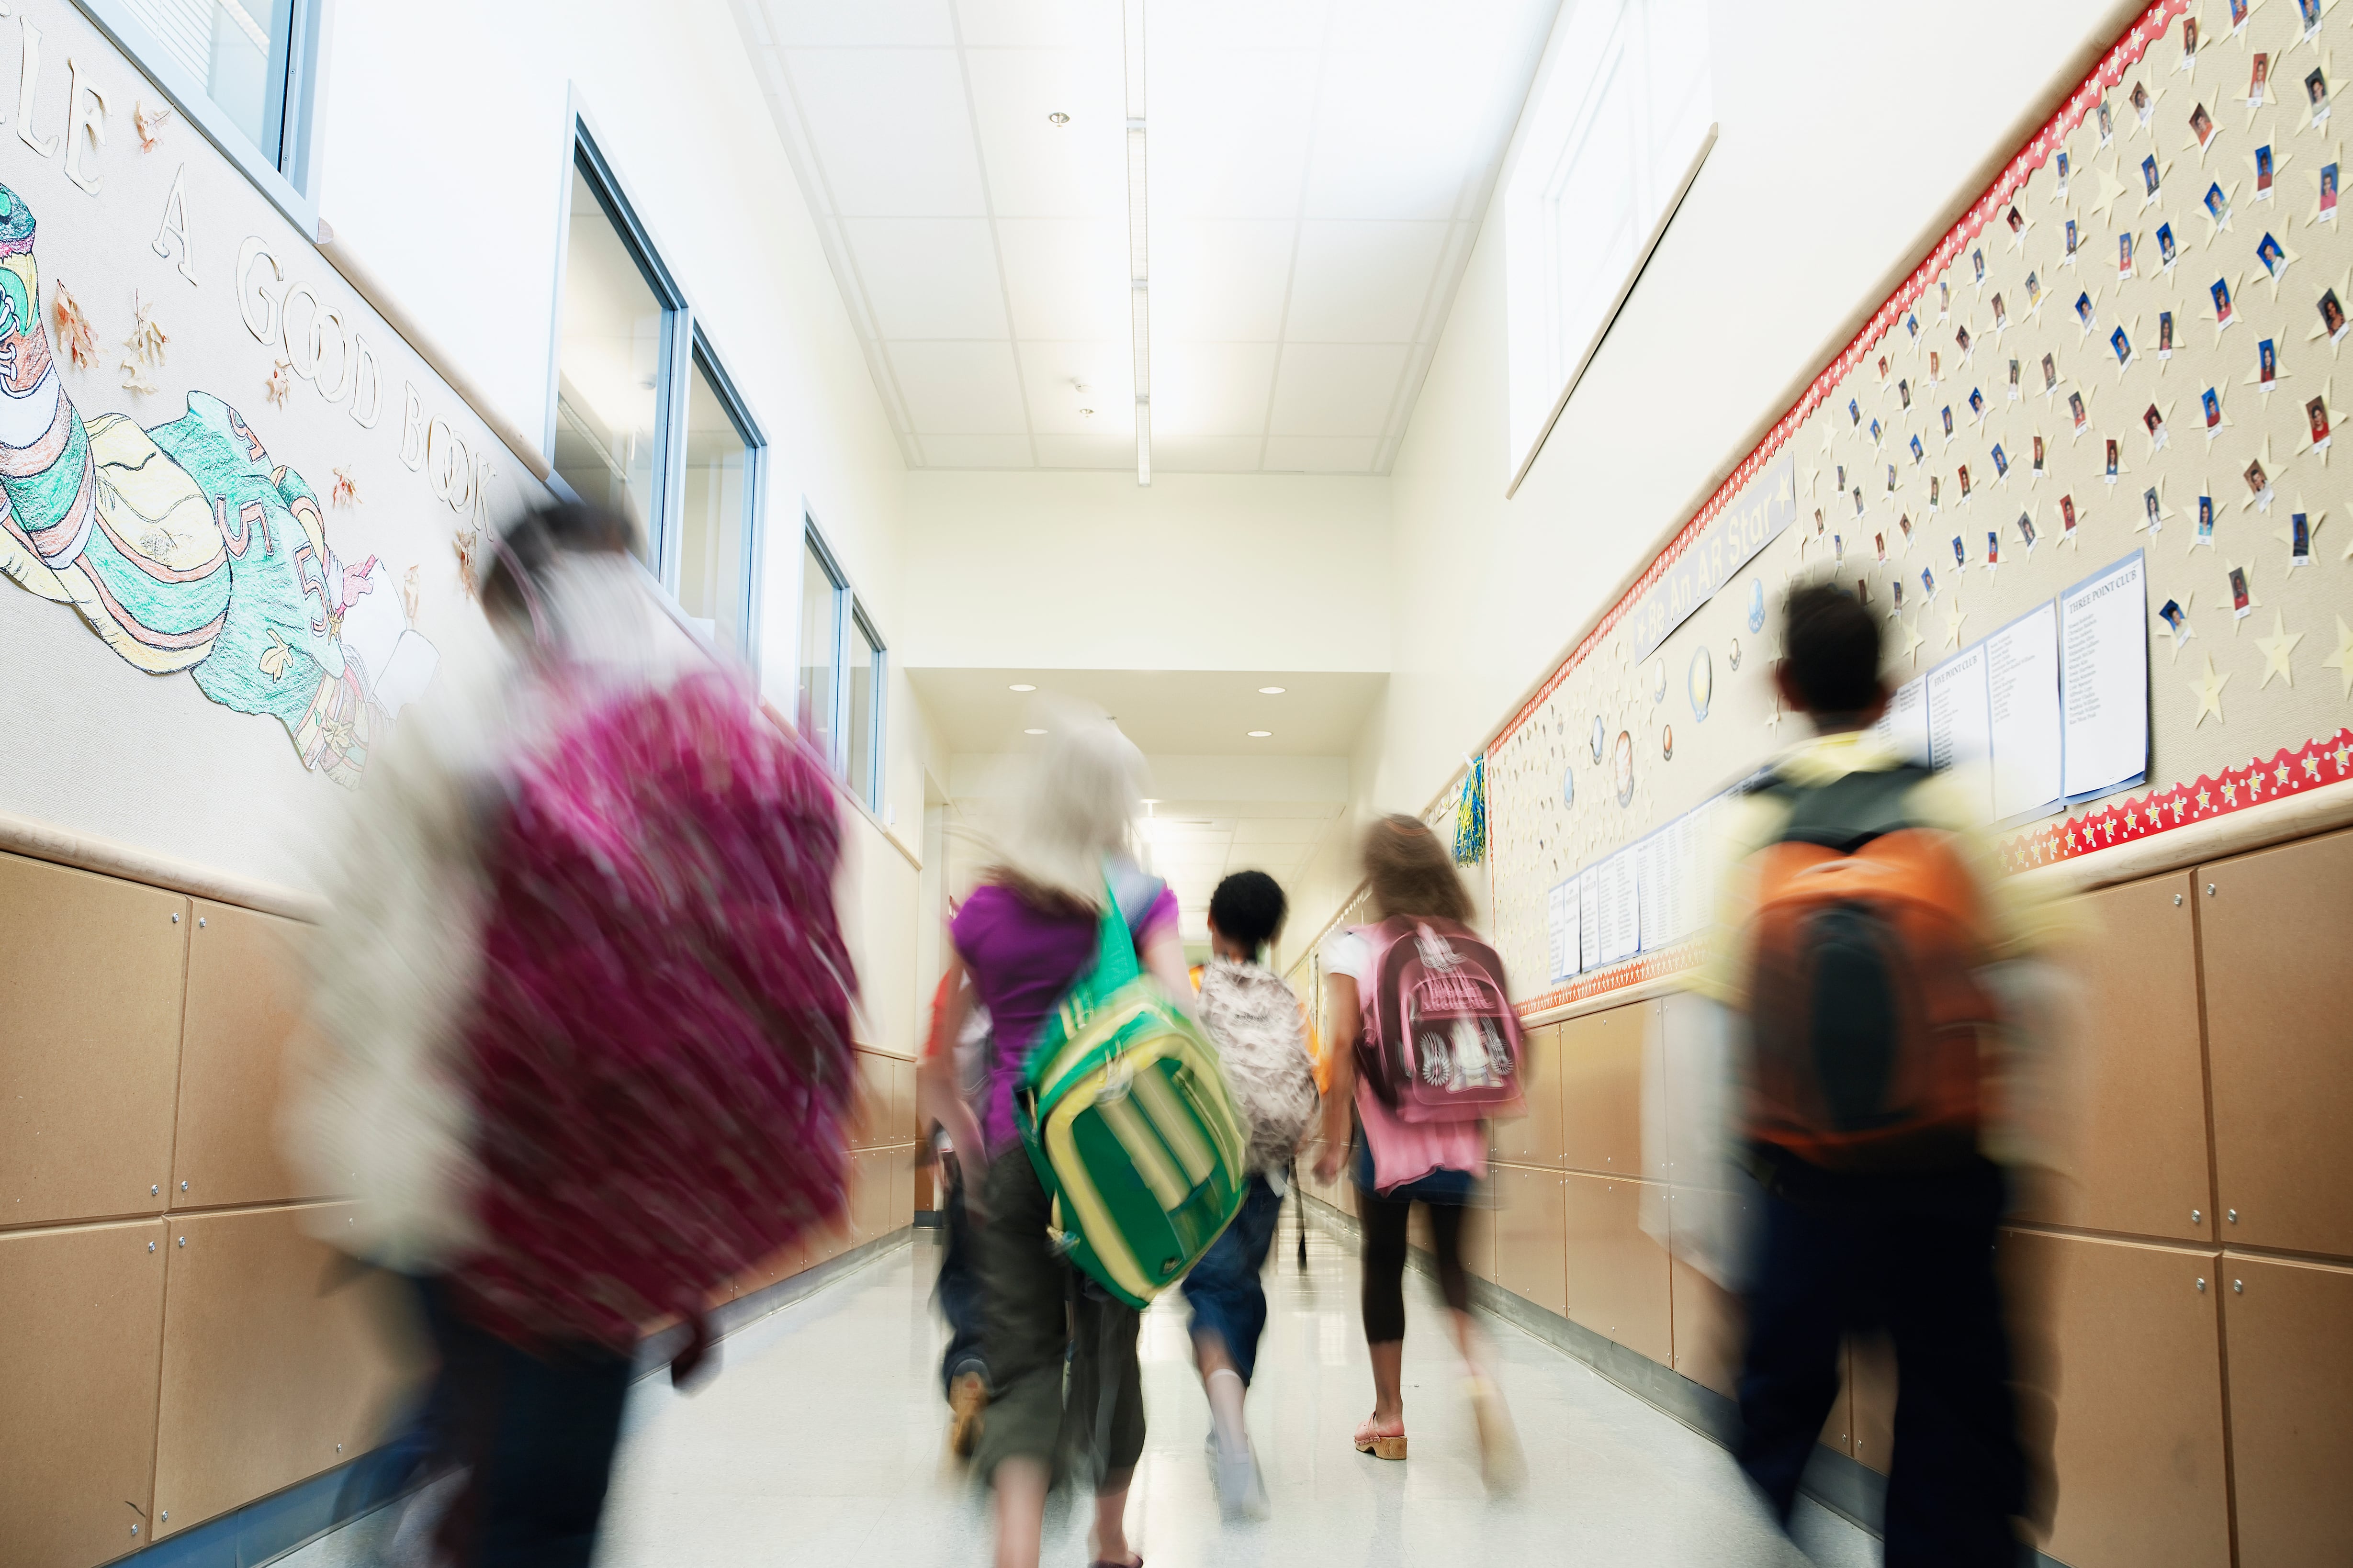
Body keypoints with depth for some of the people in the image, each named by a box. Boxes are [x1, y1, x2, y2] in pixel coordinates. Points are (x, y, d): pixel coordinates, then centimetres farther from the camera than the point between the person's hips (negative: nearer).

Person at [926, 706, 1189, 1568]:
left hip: (1014, 1144, 1)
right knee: (1109, 1342, 14)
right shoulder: (1144, 899, 0)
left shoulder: (984, 906, 6)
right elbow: (1178, 1021, -14)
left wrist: (957, 1121, 30)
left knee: (1022, 1352, 4)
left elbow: (942, 1038, 15)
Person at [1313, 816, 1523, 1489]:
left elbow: (1345, 1046, -10)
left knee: (1384, 1264, 11)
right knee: (1453, 1263, 9)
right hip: (1459, 1135, 3)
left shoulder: (1351, 949, -6)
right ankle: (1480, 1372, -18)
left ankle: (1389, 1415, 21)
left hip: (1386, 1136, -2)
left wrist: (1332, 1140, -4)